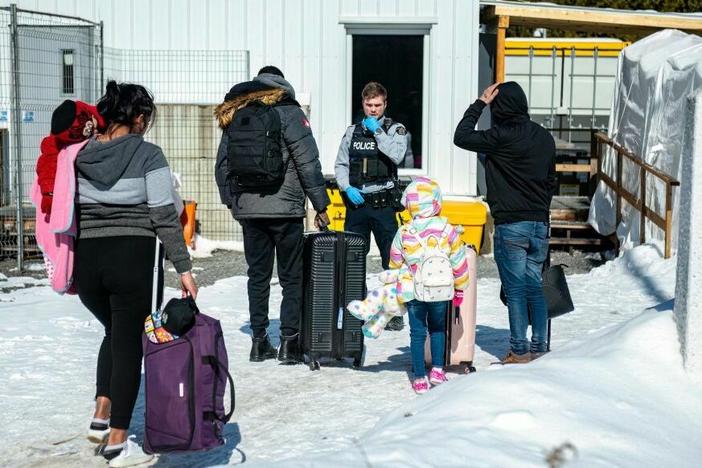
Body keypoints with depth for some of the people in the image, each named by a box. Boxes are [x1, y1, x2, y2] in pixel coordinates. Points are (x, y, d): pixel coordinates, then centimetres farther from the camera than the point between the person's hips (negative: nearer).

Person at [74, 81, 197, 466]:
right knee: (128, 343, 5)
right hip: (131, 259, -4)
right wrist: (183, 267, -3)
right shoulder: (147, 155, -5)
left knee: (115, 331, 27)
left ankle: (101, 414, 16)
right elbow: (164, 216, -7)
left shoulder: (80, 155, 8)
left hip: (85, 260, 5)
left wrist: (67, 269, 21)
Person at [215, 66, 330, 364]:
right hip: (284, 208, -4)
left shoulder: (233, 115, 10)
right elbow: (308, 162, -9)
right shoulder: (288, 112, -5)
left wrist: (231, 202, 23)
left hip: (247, 209, 4)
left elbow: (222, 165, 13)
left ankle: (259, 341, 13)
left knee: (257, 275, 13)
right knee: (291, 277, 4)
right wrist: (320, 205, -4)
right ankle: (289, 343, 2)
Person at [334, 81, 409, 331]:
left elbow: (396, 156, -16)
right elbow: (340, 165, 12)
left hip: (383, 204, -3)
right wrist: (347, 188, -4)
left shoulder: (395, 129, 3)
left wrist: (377, 131, -12)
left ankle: (394, 313, 4)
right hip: (355, 202, 3)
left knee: (391, 259, -2)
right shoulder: (353, 131, 12)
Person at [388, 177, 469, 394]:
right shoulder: (447, 230, -7)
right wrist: (460, 288, 13)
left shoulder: (403, 233, -6)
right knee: (438, 328, 21)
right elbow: (459, 262, -1)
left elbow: (395, 263, 6)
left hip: (412, 292, 0)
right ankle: (437, 370, 16)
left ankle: (419, 378, 11)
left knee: (417, 333, 9)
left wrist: (398, 285, 25)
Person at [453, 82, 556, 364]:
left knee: (515, 290, -1)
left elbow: (461, 137, -5)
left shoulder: (502, 136, -14)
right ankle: (539, 348, 15)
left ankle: (519, 351, 3)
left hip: (511, 226, -6)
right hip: (540, 224, 7)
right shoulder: (544, 137, 9)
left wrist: (480, 103, 2)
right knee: (535, 288, 12)